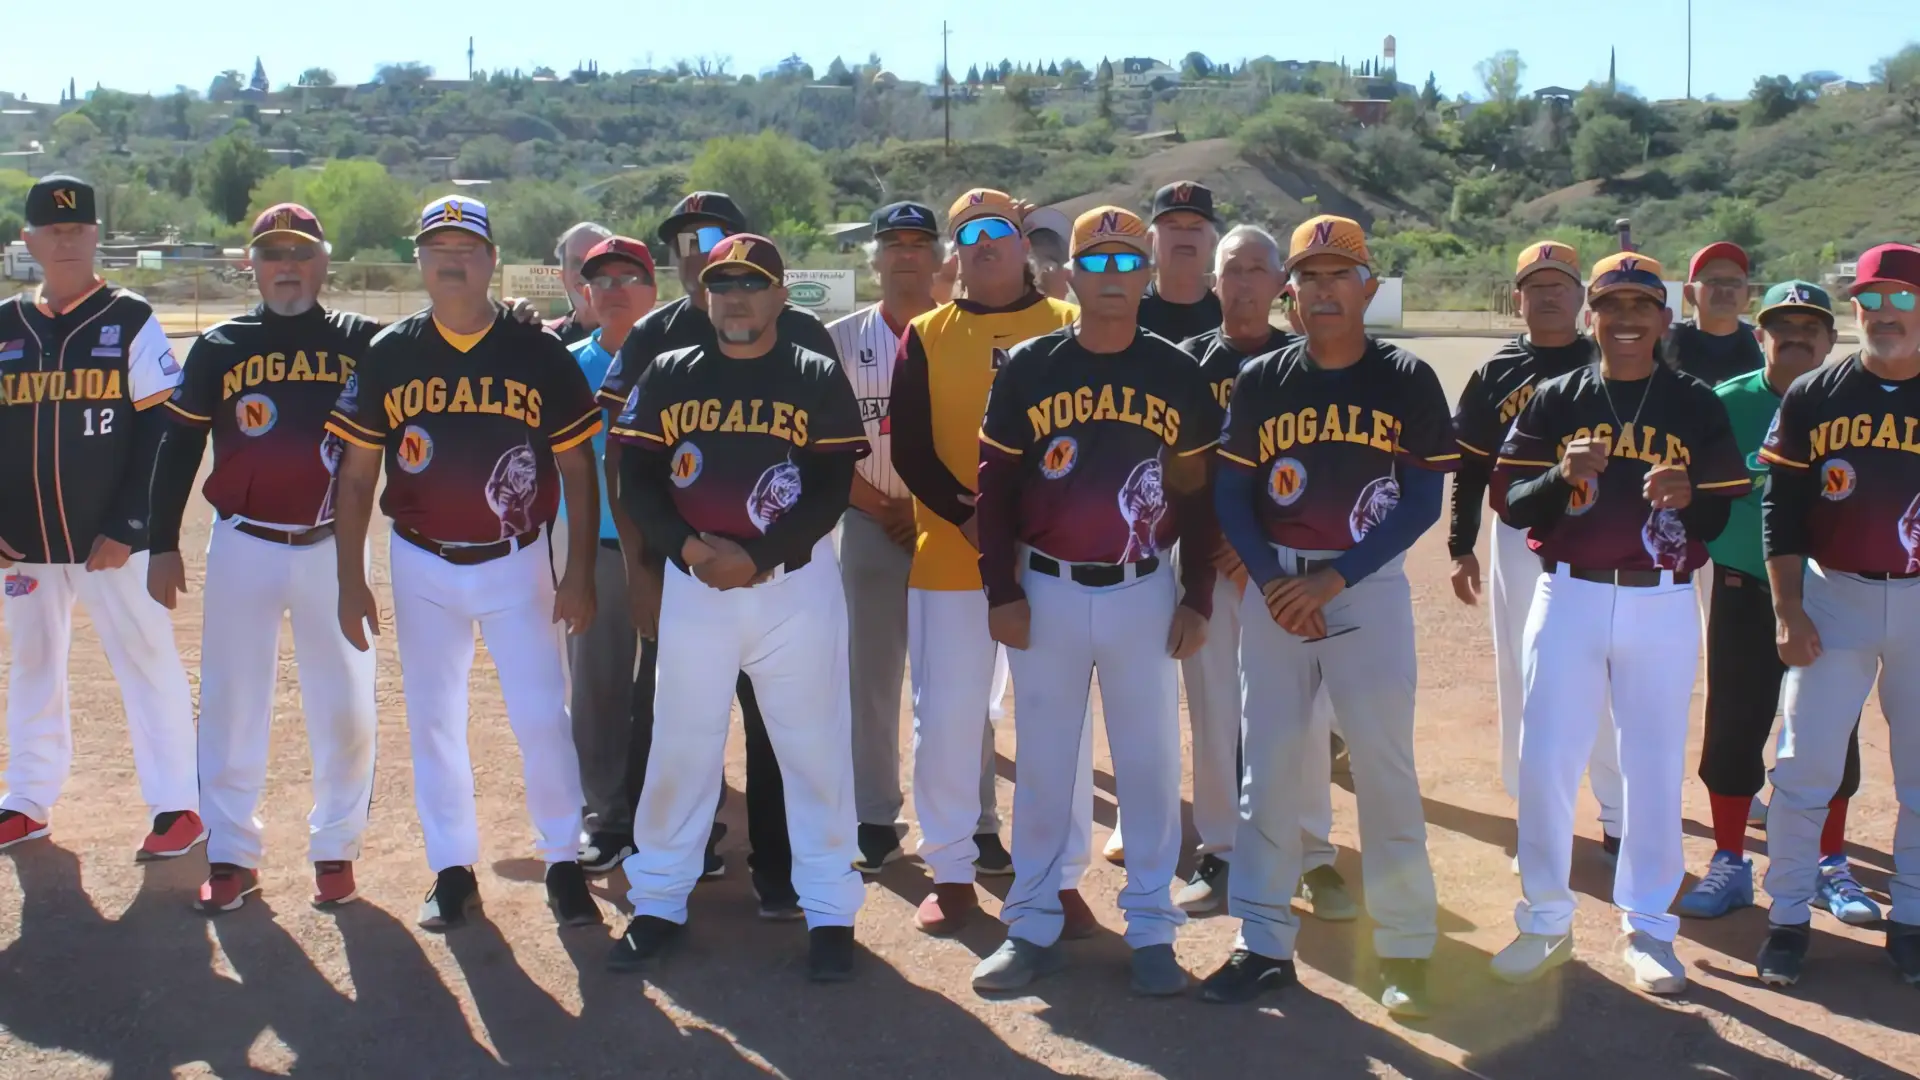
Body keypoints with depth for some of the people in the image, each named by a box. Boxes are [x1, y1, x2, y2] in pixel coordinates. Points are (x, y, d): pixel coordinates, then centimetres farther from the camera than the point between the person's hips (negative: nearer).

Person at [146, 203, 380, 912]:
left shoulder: (364, 341, 3)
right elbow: (179, 448, 7)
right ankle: (231, 856, 15)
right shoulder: (219, 347, 4)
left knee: (345, 707, 4)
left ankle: (335, 848, 19)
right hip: (243, 549, 0)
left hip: (334, 548, 0)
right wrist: (163, 545, 4)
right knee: (232, 705, 4)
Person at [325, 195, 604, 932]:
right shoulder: (389, 355, 0)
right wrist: (351, 580, 0)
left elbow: (578, 469, 0)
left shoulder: (539, 352, -4)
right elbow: (356, 475, 4)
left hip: (517, 563, -2)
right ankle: (453, 871, 22)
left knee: (542, 717, -3)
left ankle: (564, 865, 13)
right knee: (433, 719, 9)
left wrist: (579, 573, -5)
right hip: (422, 566, 2)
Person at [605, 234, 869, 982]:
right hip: (693, 584, 2)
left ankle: (830, 910, 15)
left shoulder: (819, 380, 0)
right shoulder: (668, 377, 6)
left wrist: (759, 558, -16)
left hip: (795, 582, -2)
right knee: (680, 744, 8)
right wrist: (688, 548, -14)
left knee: (815, 746, 3)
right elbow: (637, 479, 2)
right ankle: (658, 901, 22)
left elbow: (832, 490, -6)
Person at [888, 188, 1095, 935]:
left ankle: (1061, 877, 16)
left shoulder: (1071, 328, 5)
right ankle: (952, 873, 19)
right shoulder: (927, 334, 7)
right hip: (947, 554, 1)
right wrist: (967, 515, -15)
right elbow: (907, 448, -1)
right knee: (946, 717, 4)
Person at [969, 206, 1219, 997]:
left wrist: (1198, 599, 1)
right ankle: (1032, 928, 20)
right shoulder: (1027, 368, -1)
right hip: (1046, 593, 0)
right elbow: (995, 486, 1)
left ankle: (1152, 930, 19)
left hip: (1144, 593, 0)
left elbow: (1199, 494, 5)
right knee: (1042, 764, 8)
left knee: (1150, 765, 6)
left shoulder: (1178, 376, 1)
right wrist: (1001, 591, -4)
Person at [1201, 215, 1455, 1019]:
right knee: (1268, 765, 5)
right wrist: (1271, 581, -11)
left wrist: (1333, 579, -13)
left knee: (1385, 766, -1)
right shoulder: (1259, 382, 3)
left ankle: (1406, 947, 12)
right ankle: (1263, 944, 15)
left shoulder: (1408, 382, -2)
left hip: (1370, 585, -2)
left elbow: (1424, 501, -4)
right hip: (1274, 585, 2)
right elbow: (1230, 494, 4)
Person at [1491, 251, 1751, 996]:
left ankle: (1647, 927, 20)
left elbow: (1729, 517, 3)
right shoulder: (1554, 401, 5)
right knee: (1545, 761, 1)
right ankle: (1545, 921, 16)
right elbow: (1511, 502, 0)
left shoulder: (1697, 406, 5)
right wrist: (1562, 474, -19)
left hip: (1662, 605, 0)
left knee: (1655, 768, 6)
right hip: (1568, 597, 0)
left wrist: (1688, 498, -18)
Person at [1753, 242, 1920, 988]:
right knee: (1805, 768, 0)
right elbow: (1781, 509, 1)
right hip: (1833, 596, 0)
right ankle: (1787, 919, 12)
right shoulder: (1814, 396, 1)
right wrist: (1788, 612, -5)